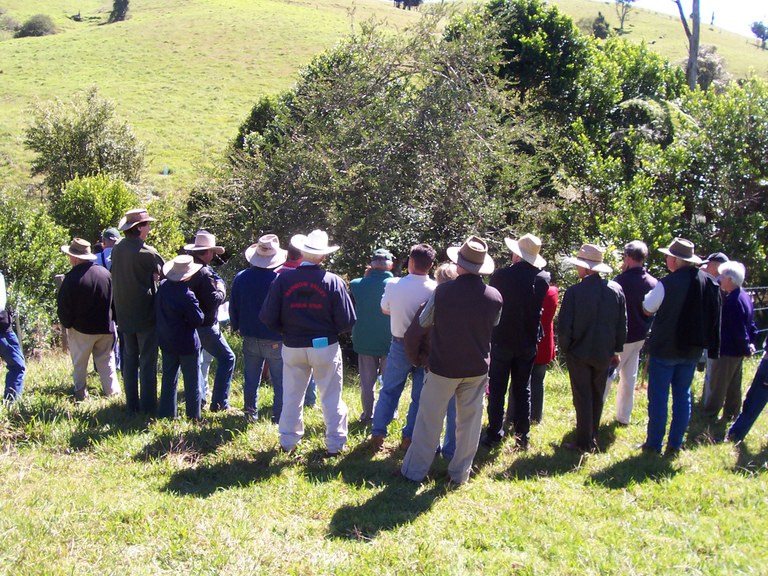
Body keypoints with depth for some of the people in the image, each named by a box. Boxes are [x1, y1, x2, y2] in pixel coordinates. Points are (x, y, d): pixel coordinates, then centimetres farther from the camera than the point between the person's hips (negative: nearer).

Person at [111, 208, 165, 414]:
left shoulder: (116, 249, 3)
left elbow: (116, 277, 10)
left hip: (124, 314, 6)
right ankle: (147, 406, 4)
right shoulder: (146, 252, -17)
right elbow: (165, 272, -5)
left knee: (129, 360, 13)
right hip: (145, 314, -6)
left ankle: (132, 404, 18)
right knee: (147, 362, 1)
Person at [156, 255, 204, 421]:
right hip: (186, 344, -7)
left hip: (166, 341, 7)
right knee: (192, 381, 7)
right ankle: (193, 416, 14)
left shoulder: (163, 286, -4)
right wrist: (198, 311, -3)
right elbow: (198, 320, -19)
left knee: (169, 378, 18)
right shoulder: (186, 295, -26)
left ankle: (166, 413, 23)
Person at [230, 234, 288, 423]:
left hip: (250, 339, 4)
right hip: (276, 341, -4)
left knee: (251, 380, 15)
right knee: (280, 382, 6)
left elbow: (233, 309, 7)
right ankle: (280, 418, 10)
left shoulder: (240, 278, -3)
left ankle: (250, 415, 23)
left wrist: (237, 327, 22)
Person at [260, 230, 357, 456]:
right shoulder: (333, 282, -12)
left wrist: (286, 330, 9)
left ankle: (288, 442, 27)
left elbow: (268, 318, -9)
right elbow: (347, 322, -11)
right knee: (331, 397, 11)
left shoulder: (282, 279, -9)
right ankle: (335, 444, 18)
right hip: (325, 347, -2)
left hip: (292, 347, 2)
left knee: (292, 395, 16)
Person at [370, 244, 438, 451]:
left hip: (399, 346, 1)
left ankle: (378, 433, 18)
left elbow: (385, 309, 5)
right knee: (420, 396, 11)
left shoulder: (393, 285, -12)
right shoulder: (435, 290, -16)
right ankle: (409, 436, 16)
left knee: (389, 391, 15)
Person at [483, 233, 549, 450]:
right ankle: (522, 436, 18)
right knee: (522, 391, 13)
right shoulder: (543, 278, -6)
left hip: (501, 341, -3)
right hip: (528, 343, 3)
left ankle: (494, 435, 10)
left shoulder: (500, 275, -17)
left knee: (497, 391, 7)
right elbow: (539, 308, 6)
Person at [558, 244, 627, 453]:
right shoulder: (616, 290, -5)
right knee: (597, 397, 18)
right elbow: (622, 325, 3)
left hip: (579, 353, -4)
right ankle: (593, 437, 29)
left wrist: (565, 349, 1)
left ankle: (585, 443, 9)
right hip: (604, 353, 4)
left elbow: (564, 327, -15)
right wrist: (616, 350, 14)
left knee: (583, 398, 5)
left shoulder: (574, 292, -19)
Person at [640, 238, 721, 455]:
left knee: (658, 396, 4)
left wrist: (653, 289, 10)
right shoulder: (708, 282, -1)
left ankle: (654, 444, 10)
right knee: (682, 394, 14)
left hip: (665, 348, -5)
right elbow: (714, 317, 9)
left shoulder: (667, 284, -18)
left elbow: (647, 309, -4)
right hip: (692, 349, 5)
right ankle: (675, 444, 18)